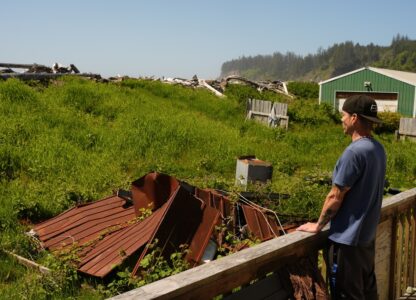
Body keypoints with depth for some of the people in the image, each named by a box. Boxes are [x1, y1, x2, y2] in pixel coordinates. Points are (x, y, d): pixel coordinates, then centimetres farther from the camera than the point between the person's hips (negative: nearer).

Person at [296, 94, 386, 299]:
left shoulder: (354, 151, -24)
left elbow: (335, 197, -19)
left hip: (347, 238, -8)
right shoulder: (378, 148, 3)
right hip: (367, 234, 9)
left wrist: (318, 225, -5)